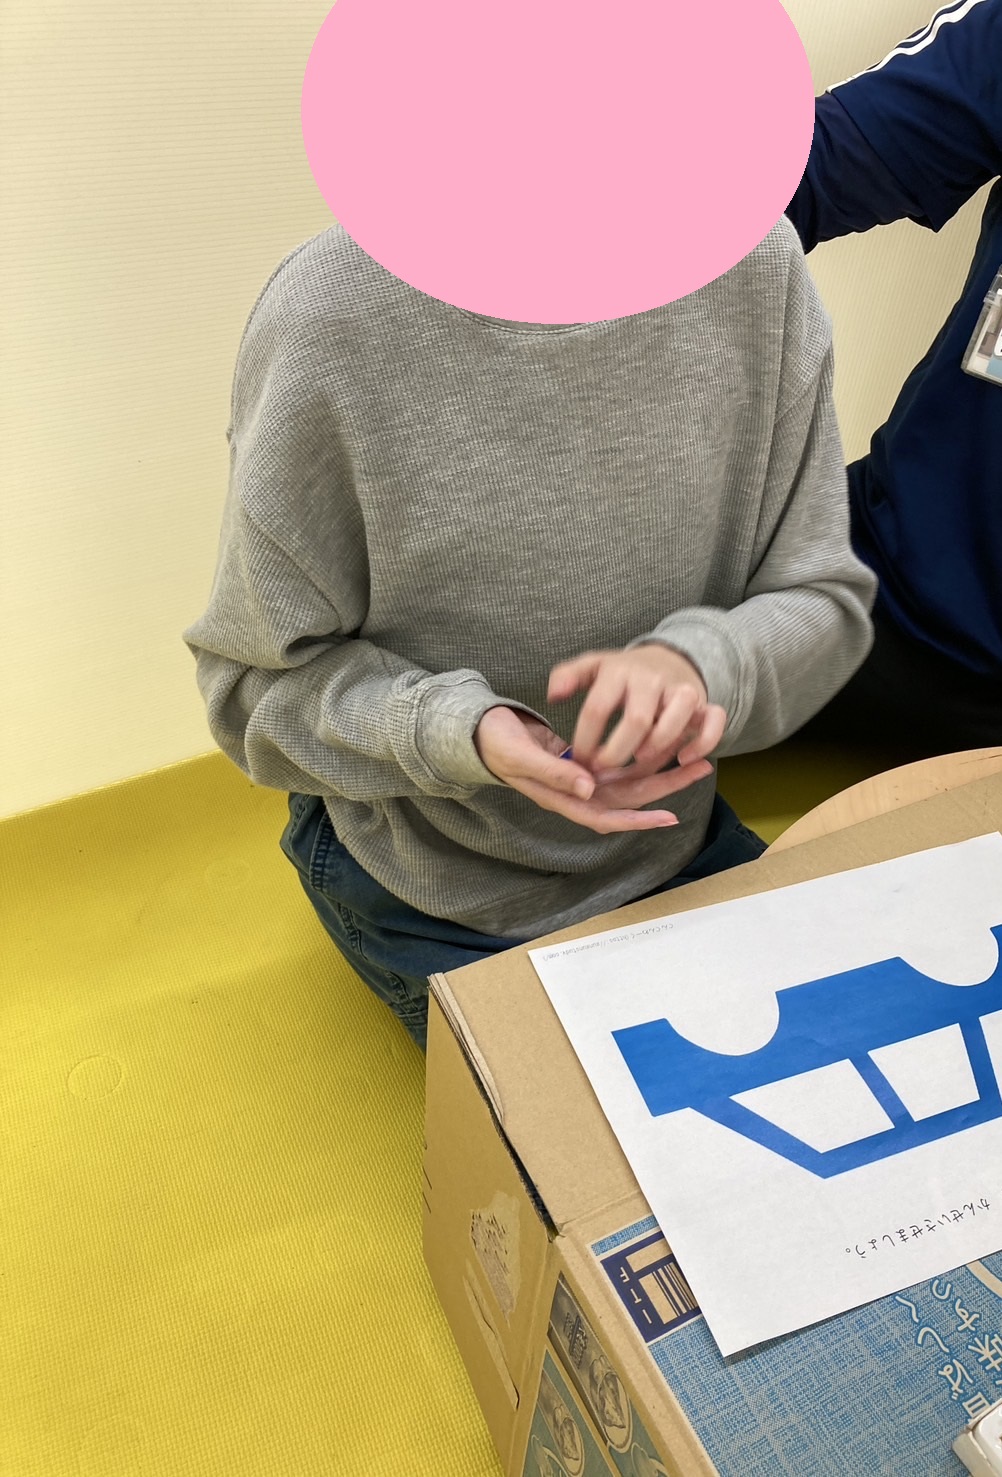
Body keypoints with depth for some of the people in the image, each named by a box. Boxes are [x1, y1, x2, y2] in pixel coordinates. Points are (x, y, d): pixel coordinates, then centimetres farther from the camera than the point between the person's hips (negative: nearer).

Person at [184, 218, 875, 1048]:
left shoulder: (757, 262, -12)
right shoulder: (327, 317, -22)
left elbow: (826, 599, -8)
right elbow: (263, 676, -15)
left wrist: (699, 662, -30)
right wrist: (461, 733, -34)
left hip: (680, 839, 4)